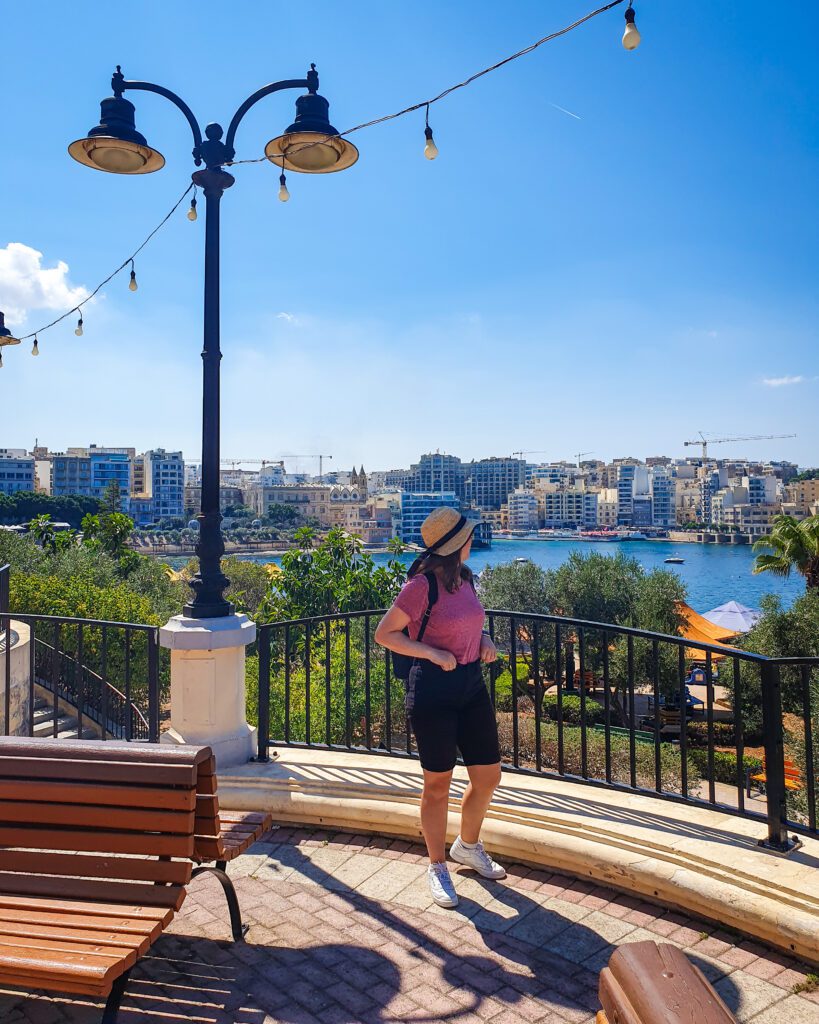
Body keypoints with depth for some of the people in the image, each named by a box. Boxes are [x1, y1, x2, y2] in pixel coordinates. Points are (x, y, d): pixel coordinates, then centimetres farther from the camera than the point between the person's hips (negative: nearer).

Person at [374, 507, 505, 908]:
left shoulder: (465, 579, 7)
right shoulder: (422, 585, -16)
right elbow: (384, 633, -12)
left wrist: (485, 639, 1)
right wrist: (433, 653, -20)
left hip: (472, 685, 8)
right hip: (433, 690, -7)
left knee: (488, 776, 14)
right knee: (438, 783, 6)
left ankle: (468, 846, 41)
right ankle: (437, 867, 28)